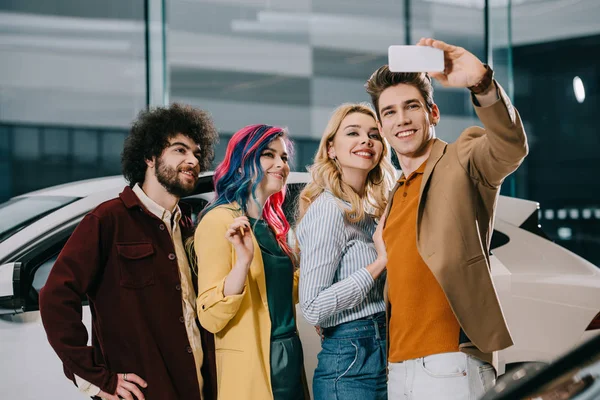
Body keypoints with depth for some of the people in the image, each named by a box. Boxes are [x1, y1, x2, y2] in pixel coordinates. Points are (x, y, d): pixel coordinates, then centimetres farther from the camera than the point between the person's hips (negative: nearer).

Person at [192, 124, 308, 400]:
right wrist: (244, 261, -30)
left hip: (290, 360, 8)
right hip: (251, 369, -8)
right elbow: (211, 318, -19)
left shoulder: (271, 225, 11)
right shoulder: (221, 219, -12)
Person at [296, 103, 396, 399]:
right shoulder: (328, 210, -13)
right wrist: (380, 262, -17)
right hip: (350, 365, -8)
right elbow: (313, 308, -20)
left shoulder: (369, 211, 12)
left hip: (382, 353, 8)